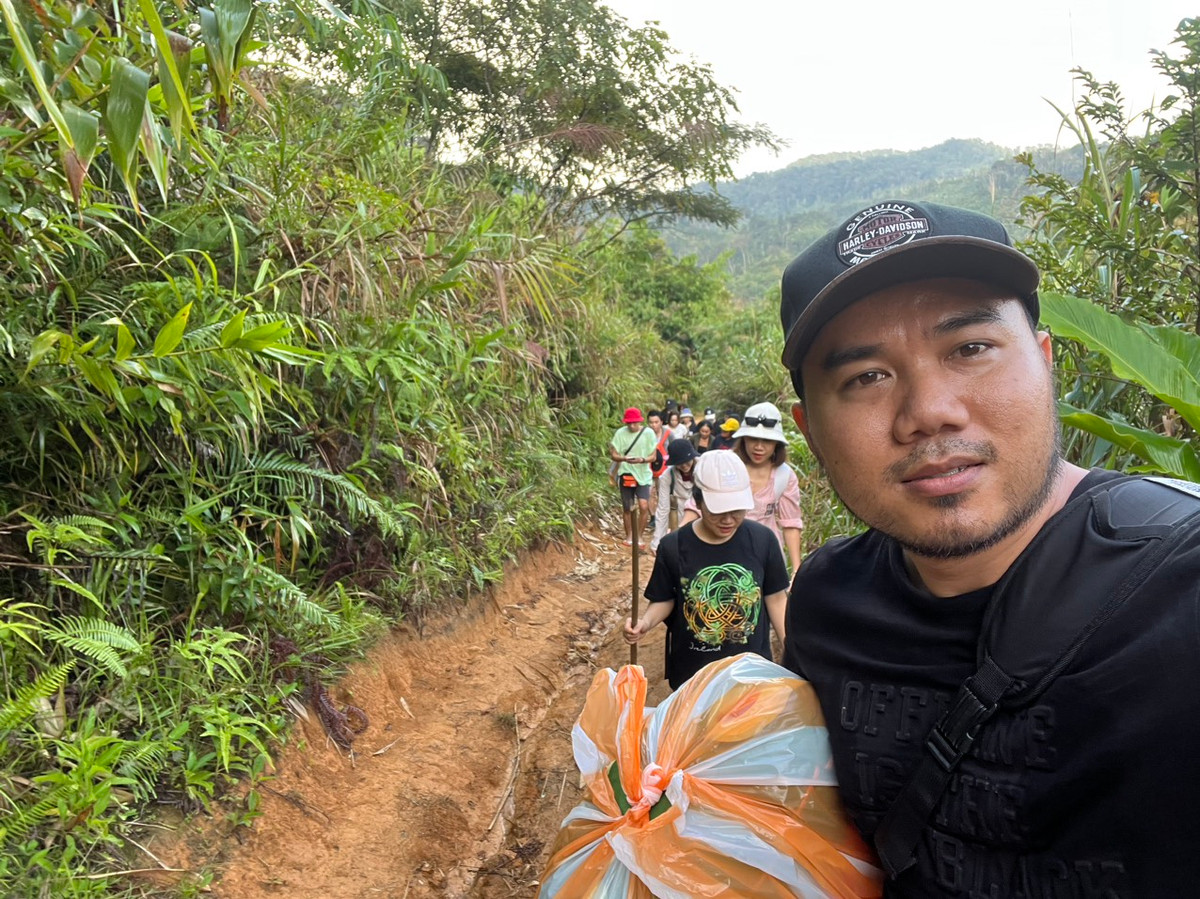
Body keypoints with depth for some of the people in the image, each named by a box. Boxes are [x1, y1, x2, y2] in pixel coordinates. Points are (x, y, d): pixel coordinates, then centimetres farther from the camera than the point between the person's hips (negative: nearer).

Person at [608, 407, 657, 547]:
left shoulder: (648, 433, -6)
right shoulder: (620, 433, -6)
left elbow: (653, 456, -3)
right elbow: (613, 455, -5)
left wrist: (642, 460, -24)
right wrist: (624, 458, -26)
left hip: (643, 475, -1)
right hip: (626, 475, 1)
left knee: (644, 506, -15)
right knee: (627, 508, 11)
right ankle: (629, 536, 30)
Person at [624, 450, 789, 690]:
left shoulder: (762, 540, -11)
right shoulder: (673, 546, -13)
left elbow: (775, 598, 0)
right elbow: (664, 599, -1)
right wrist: (645, 622, -21)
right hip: (692, 670, 0)